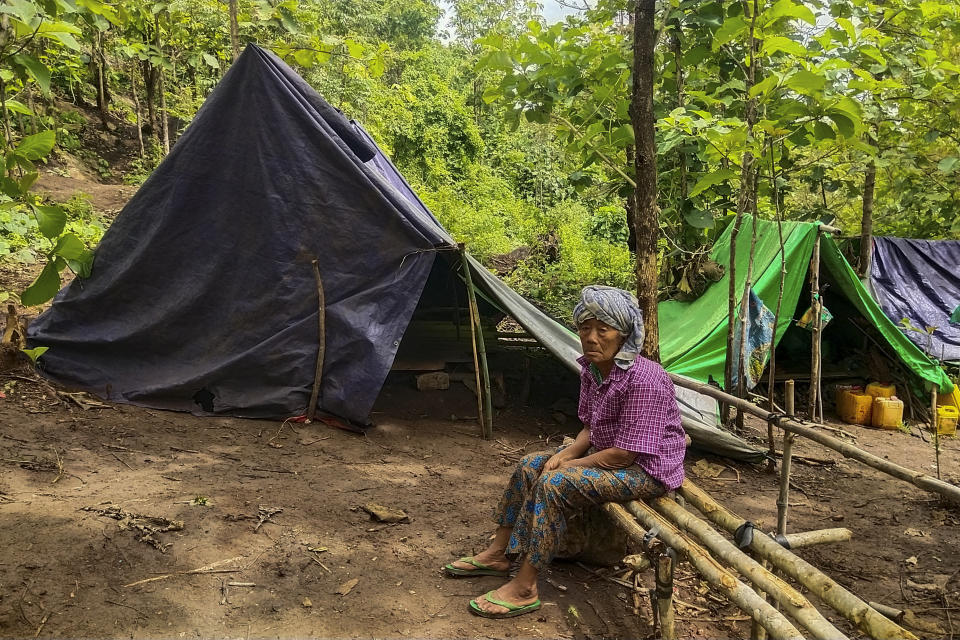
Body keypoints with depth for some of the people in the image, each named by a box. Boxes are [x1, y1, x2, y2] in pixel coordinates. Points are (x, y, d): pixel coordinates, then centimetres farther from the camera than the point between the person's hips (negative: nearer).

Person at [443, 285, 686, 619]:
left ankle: (524, 589, -15)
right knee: (531, 465, 4)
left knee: (555, 483, -25)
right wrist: (567, 453, -9)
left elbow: (623, 454, -27)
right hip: (605, 452, 9)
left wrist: (567, 464, -17)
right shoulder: (592, 369, -1)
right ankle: (499, 554, 17)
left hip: (647, 469, -9)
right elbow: (591, 428, 10)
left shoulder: (643, 380, -28)